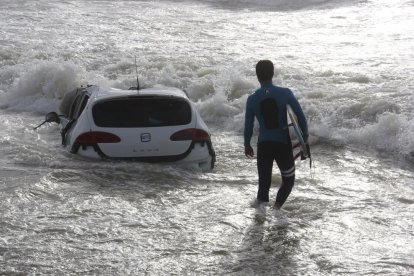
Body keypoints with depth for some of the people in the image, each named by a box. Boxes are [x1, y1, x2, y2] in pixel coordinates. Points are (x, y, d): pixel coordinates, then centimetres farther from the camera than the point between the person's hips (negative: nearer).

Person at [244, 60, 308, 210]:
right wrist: (305, 135, 10)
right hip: (284, 144, -1)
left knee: (264, 181, 12)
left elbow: (248, 125, 3)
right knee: (288, 180, 16)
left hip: (264, 144, 1)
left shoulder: (252, 99, -4)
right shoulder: (285, 93, -8)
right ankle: (277, 206, -7)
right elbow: (300, 116, -5)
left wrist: (247, 144, 18)